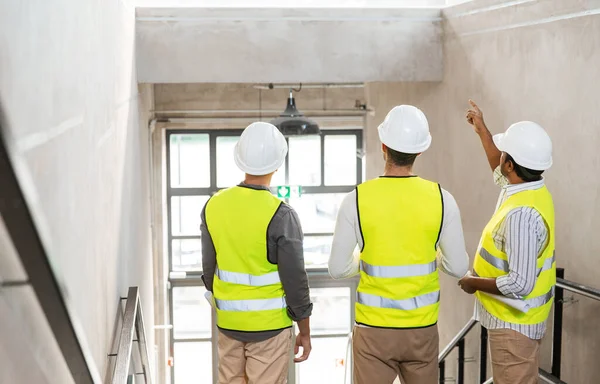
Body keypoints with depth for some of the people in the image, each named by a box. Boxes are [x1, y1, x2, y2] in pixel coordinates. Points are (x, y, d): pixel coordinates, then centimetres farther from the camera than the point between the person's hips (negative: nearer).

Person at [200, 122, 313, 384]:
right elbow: (295, 282, -15)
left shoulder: (214, 205, -2)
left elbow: (209, 269, 7)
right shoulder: (281, 215, -18)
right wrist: (305, 332, -2)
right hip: (269, 325, -5)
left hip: (229, 323, 5)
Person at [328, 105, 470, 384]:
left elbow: (338, 269, -8)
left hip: (374, 328, -2)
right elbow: (458, 267, -3)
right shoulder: (440, 198, -9)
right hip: (422, 328, 2)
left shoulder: (357, 199, -13)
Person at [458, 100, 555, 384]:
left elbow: (519, 284, -32)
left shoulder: (521, 214, -31)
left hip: (513, 321, -10)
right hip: (514, 316, 10)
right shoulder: (532, 188, -1)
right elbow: (501, 173, 25)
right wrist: (482, 131, 28)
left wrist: (475, 283, -17)